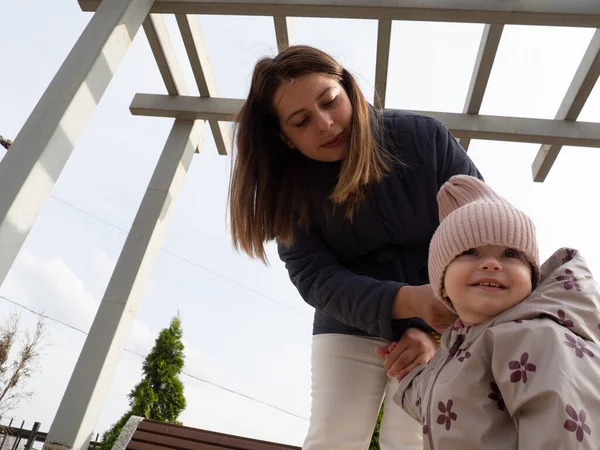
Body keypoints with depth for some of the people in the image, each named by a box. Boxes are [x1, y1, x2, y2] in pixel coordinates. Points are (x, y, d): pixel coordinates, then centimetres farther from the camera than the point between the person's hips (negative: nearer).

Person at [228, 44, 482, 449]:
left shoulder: (426, 139, -14)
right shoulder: (290, 190, -10)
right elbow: (314, 276, -17)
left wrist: (439, 327, -24)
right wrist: (405, 302, -34)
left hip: (444, 328, -1)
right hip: (350, 326, 2)